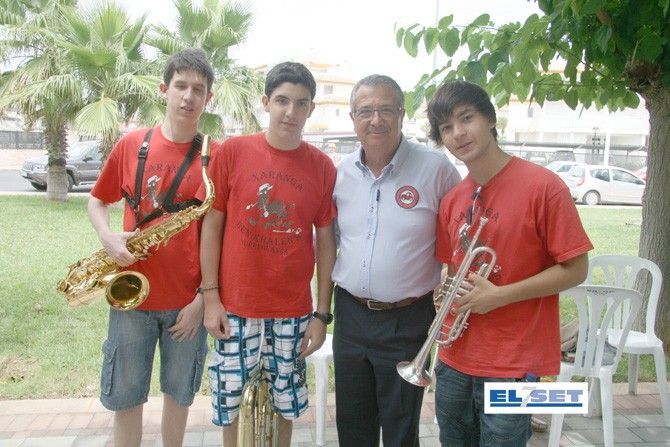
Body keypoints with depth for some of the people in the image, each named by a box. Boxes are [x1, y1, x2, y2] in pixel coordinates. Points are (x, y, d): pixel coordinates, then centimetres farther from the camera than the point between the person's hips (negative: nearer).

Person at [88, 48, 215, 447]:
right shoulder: (131, 145, 1)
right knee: (124, 397, 11)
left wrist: (203, 299, -8)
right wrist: (108, 237, -8)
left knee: (179, 392, 15)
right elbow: (97, 201, 13)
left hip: (188, 301, -1)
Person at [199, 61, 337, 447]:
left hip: (293, 311, 1)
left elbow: (326, 242, 1)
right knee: (227, 396, 15)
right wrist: (210, 296, -5)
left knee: (287, 401, 15)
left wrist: (323, 313, -1)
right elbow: (212, 226, -1)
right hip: (234, 306, 0)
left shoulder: (323, 166, -3)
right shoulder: (232, 152, -5)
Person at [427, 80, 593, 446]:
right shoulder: (450, 200, 4)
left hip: (512, 365, -5)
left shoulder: (543, 186, -13)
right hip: (455, 360, 6)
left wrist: (500, 296, -18)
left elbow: (575, 270, -12)